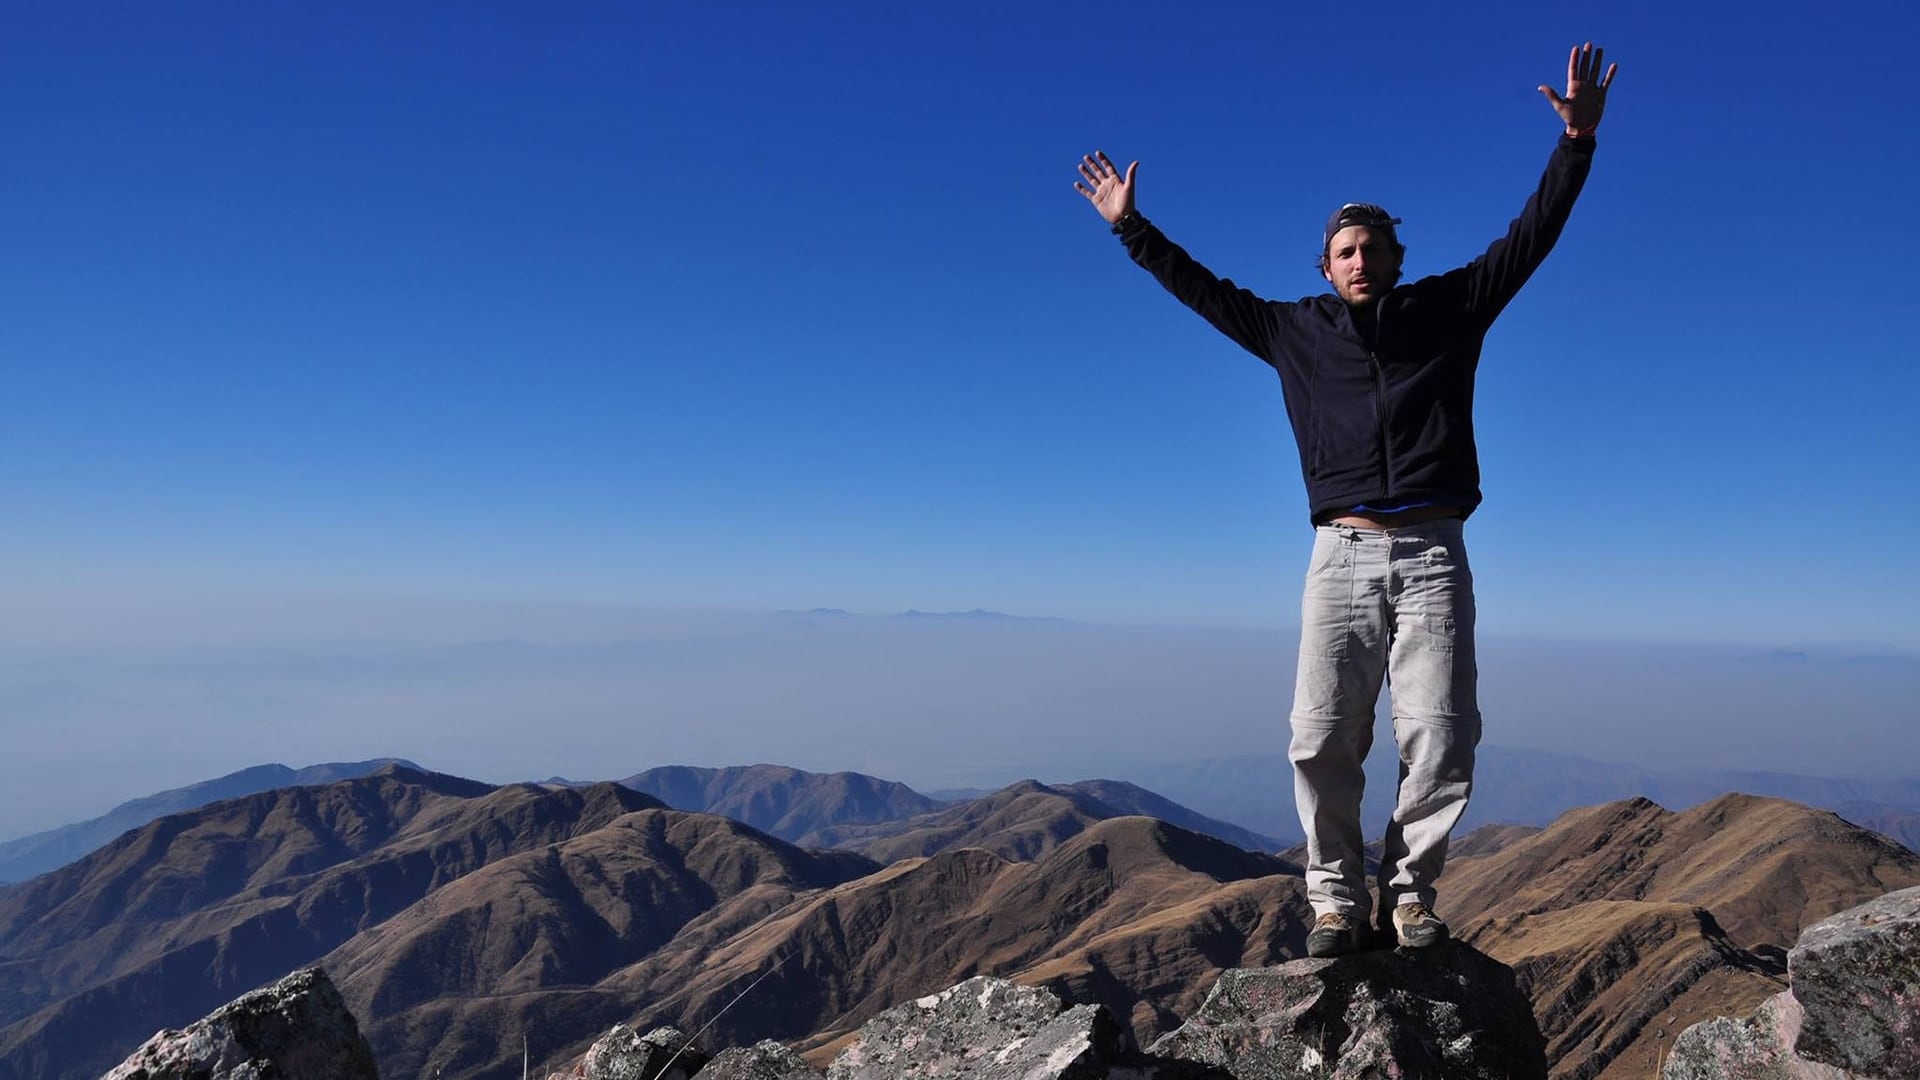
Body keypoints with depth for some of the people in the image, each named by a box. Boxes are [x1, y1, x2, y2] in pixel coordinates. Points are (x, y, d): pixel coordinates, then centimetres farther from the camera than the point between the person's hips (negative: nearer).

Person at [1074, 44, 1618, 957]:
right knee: (1321, 742, -5)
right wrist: (1131, 228, 22)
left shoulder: (1448, 310, 13)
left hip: (1432, 556, 0)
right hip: (1342, 556, 1)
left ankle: (1410, 891, 11)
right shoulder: (1296, 331, 15)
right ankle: (1337, 900, 7)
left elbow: (1527, 239, 14)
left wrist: (1577, 140, 8)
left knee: (1440, 736, -6)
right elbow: (1202, 289, 21)